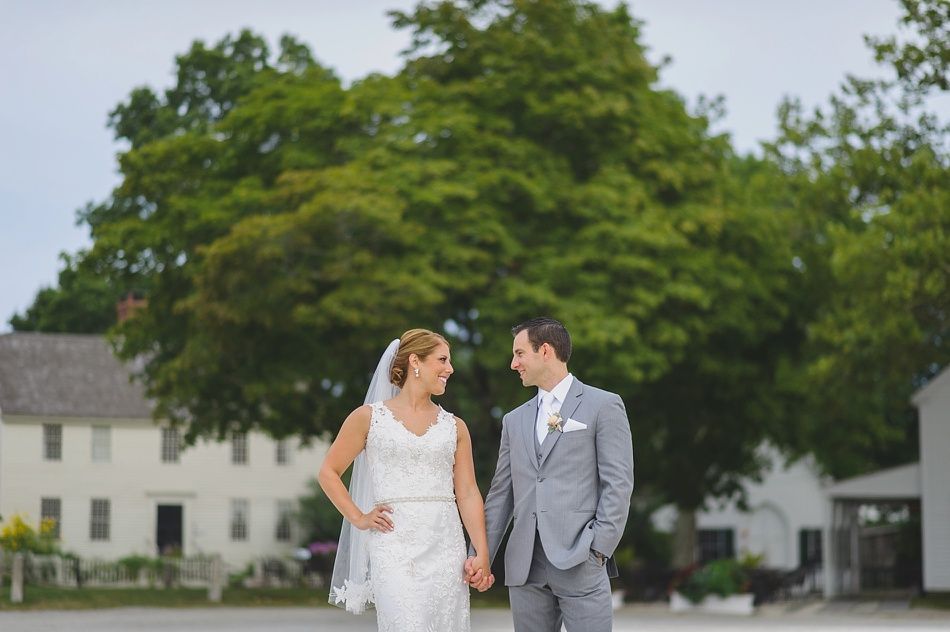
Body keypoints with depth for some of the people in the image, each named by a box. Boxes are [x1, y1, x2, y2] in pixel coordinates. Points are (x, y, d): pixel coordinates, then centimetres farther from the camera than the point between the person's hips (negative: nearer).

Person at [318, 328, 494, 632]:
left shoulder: (454, 427, 12)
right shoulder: (369, 417, 5)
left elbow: (468, 494, 8)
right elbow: (328, 473, 11)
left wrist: (482, 555, -1)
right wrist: (359, 519, 1)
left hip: (446, 547, 4)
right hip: (394, 546, -3)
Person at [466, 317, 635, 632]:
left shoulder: (603, 406, 3)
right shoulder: (515, 420, 19)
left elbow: (618, 483, -4)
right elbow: (500, 494, 17)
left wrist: (598, 548, -12)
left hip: (579, 561, -5)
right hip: (525, 566, 5)